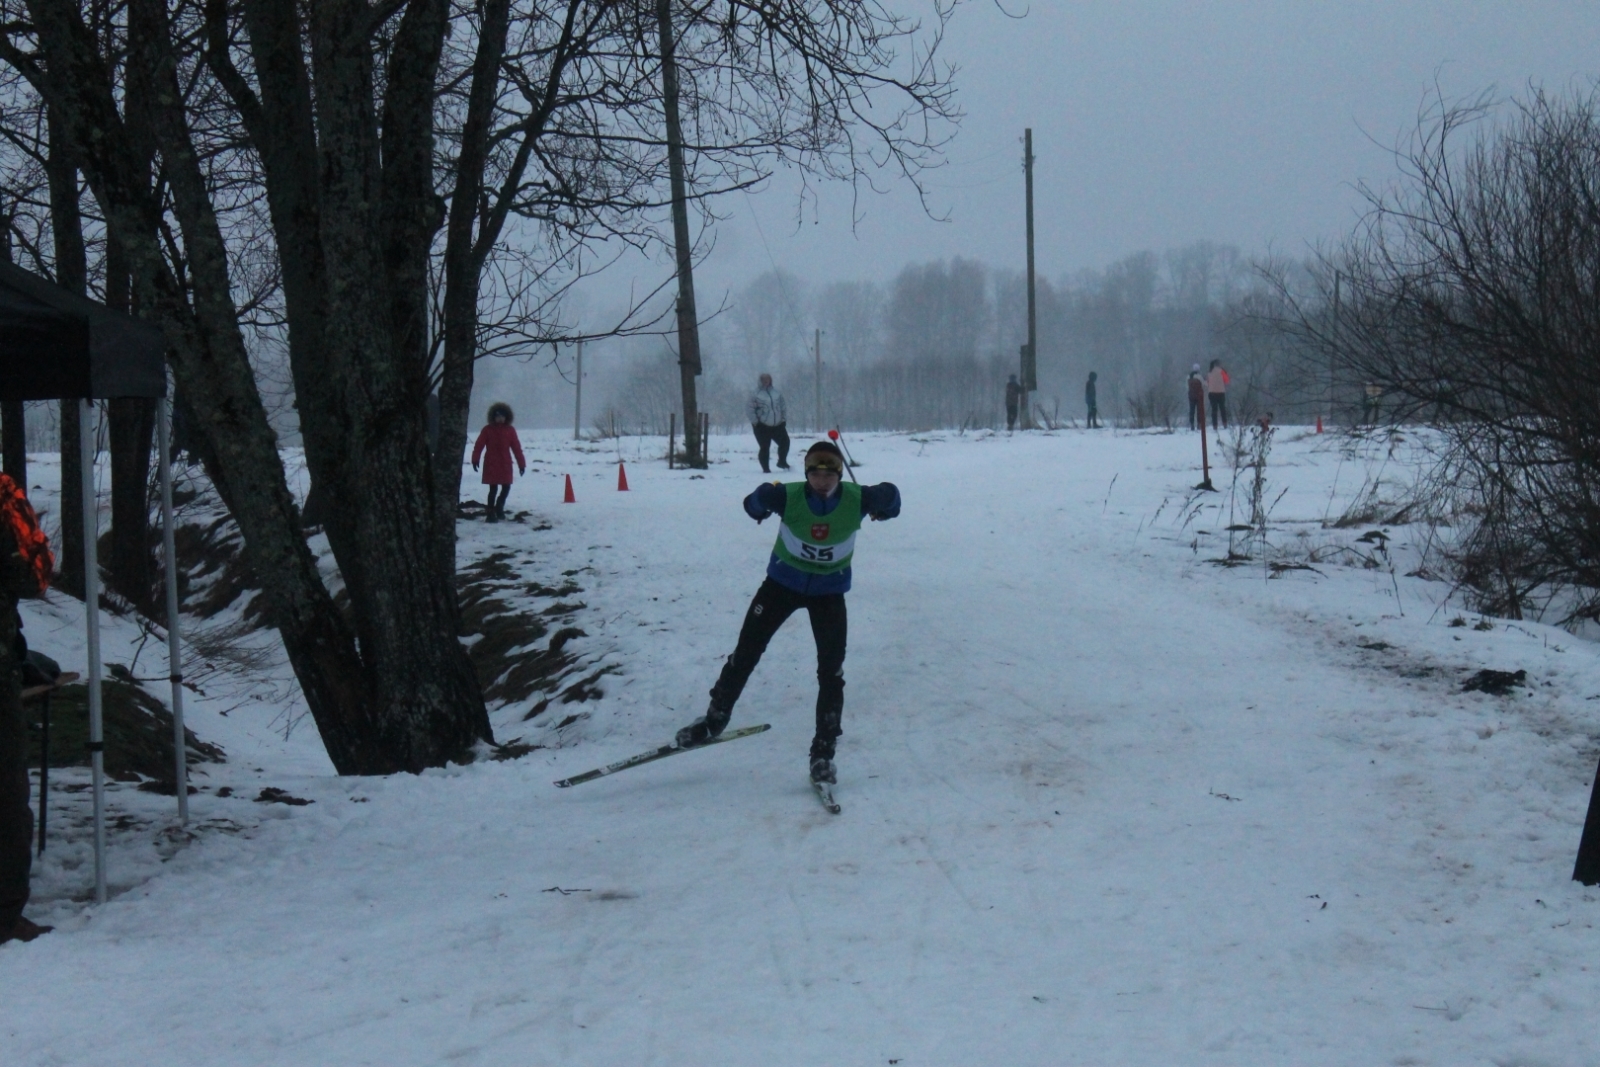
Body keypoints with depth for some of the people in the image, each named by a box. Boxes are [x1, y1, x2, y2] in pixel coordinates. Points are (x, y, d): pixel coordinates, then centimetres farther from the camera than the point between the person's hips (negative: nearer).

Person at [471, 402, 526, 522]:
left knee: (506, 487, 6)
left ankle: (499, 507, 31)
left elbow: (516, 448, 3)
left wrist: (521, 464, 2)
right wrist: (475, 459, -15)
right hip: (491, 465, -3)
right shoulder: (487, 430, -3)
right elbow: (479, 445, -6)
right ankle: (491, 514, 4)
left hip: (505, 465, 3)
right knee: (493, 489, -4)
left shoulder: (510, 431, 4)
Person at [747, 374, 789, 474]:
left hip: (778, 425, 4)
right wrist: (755, 422, -12)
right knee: (764, 447, -4)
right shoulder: (756, 394, -3)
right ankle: (765, 468, 6)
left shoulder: (777, 394, 10)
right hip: (762, 426, -4)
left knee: (785, 442, 1)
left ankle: (782, 462, 21)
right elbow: (752, 410, -6)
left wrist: (784, 420, 8)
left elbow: (783, 408, 15)